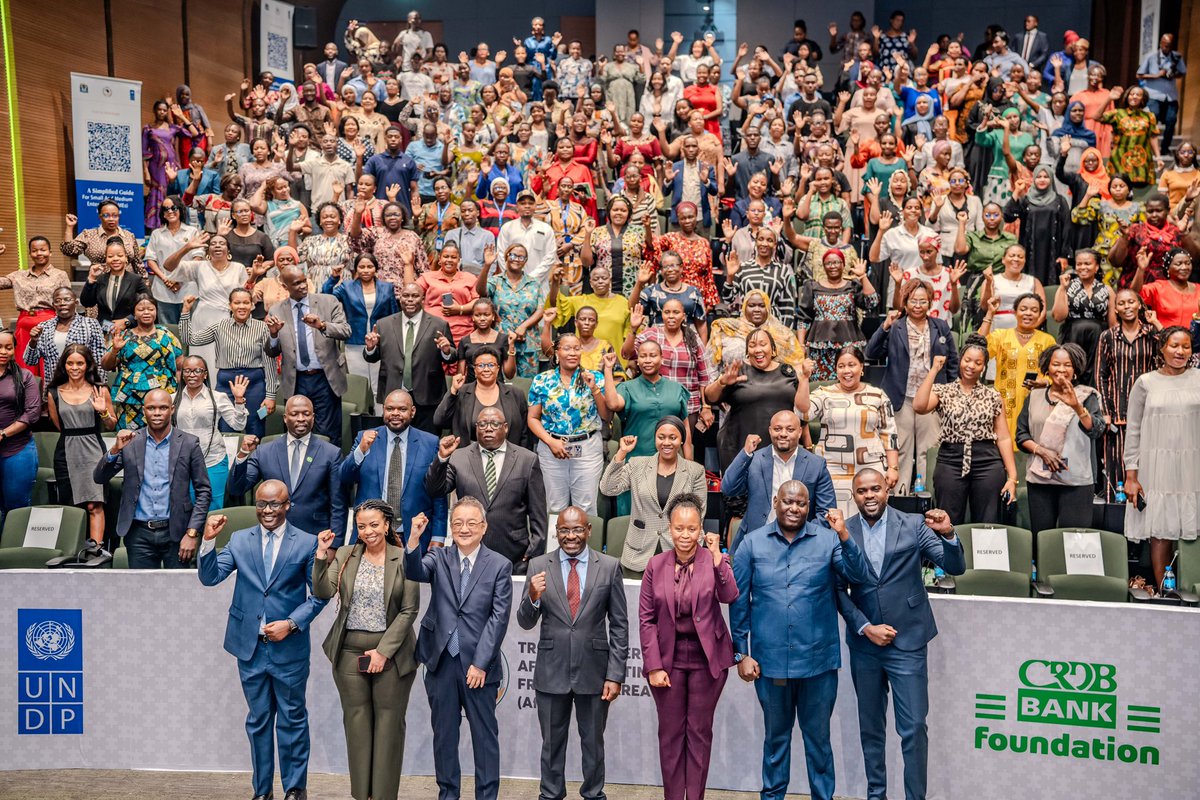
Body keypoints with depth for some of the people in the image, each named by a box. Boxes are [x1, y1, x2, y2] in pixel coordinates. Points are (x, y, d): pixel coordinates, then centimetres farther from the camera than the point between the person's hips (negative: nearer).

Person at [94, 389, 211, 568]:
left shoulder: (189, 443, -2)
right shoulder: (130, 442, 3)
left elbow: (203, 491, 0)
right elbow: (99, 478, 2)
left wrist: (192, 533, -8)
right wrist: (116, 449, -16)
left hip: (175, 533, -1)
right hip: (139, 534, 1)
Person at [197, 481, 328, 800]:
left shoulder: (307, 543, -4)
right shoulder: (239, 540, 4)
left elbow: (318, 595, -3)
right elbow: (209, 577, -1)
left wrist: (291, 623, -14)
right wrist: (209, 541, -14)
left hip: (289, 648, -3)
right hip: (250, 646, 3)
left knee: (292, 720, 7)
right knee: (258, 721, 14)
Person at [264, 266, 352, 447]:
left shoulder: (328, 302, 1)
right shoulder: (276, 311, 4)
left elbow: (346, 332, -10)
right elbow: (271, 352, 6)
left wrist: (322, 325, -27)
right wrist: (273, 333, -15)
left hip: (326, 379, -1)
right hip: (295, 382, 2)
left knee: (329, 435, 1)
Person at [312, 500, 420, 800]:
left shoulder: (405, 560, -5)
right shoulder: (344, 555, 4)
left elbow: (409, 610, -6)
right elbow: (323, 592, -5)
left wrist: (383, 651, -10)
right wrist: (322, 553, -15)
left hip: (391, 650, -2)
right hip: (350, 650, 3)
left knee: (389, 723, 3)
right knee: (357, 721, 9)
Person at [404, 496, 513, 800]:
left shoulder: (499, 565, -3)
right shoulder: (439, 558, 5)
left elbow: (499, 618, -7)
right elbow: (415, 572, -16)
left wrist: (480, 663, -12)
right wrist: (414, 539, -34)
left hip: (478, 664, -2)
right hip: (441, 661, 2)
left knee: (485, 735, 7)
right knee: (444, 734, 13)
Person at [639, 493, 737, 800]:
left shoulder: (715, 560, -4)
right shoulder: (656, 565, -2)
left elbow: (729, 596, -21)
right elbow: (646, 619, -2)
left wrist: (716, 555, -28)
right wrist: (654, 666, -8)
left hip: (707, 659, -1)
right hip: (668, 658, 1)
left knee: (700, 731, 9)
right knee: (670, 732, 9)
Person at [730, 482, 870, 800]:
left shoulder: (828, 539, -3)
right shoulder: (752, 543, -1)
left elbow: (859, 576, -14)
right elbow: (739, 602, 1)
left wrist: (844, 535, -27)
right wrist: (741, 653, 0)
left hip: (819, 660, -1)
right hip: (770, 661, 1)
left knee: (818, 737, 13)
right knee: (776, 735, 18)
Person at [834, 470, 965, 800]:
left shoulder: (914, 525, -4)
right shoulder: (843, 532, -2)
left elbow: (955, 568, -8)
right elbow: (839, 589, 0)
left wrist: (948, 534, -26)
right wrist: (865, 628, -9)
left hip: (908, 642, -2)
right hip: (863, 644, 2)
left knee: (913, 728, 0)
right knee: (870, 726, 15)